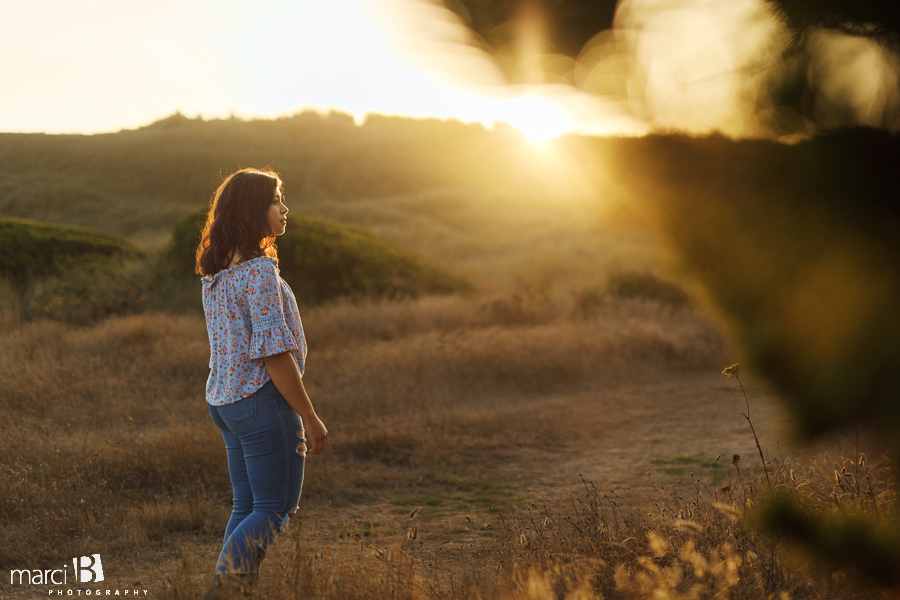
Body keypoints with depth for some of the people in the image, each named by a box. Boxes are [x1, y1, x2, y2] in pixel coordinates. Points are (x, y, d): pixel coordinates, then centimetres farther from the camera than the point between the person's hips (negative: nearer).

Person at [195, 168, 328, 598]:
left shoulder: (217, 272, 10)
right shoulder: (259, 271, -18)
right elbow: (274, 352, -21)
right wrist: (309, 417, -15)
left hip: (223, 399, 9)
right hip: (262, 400, -9)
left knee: (247, 506, 14)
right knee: (276, 507, 0)